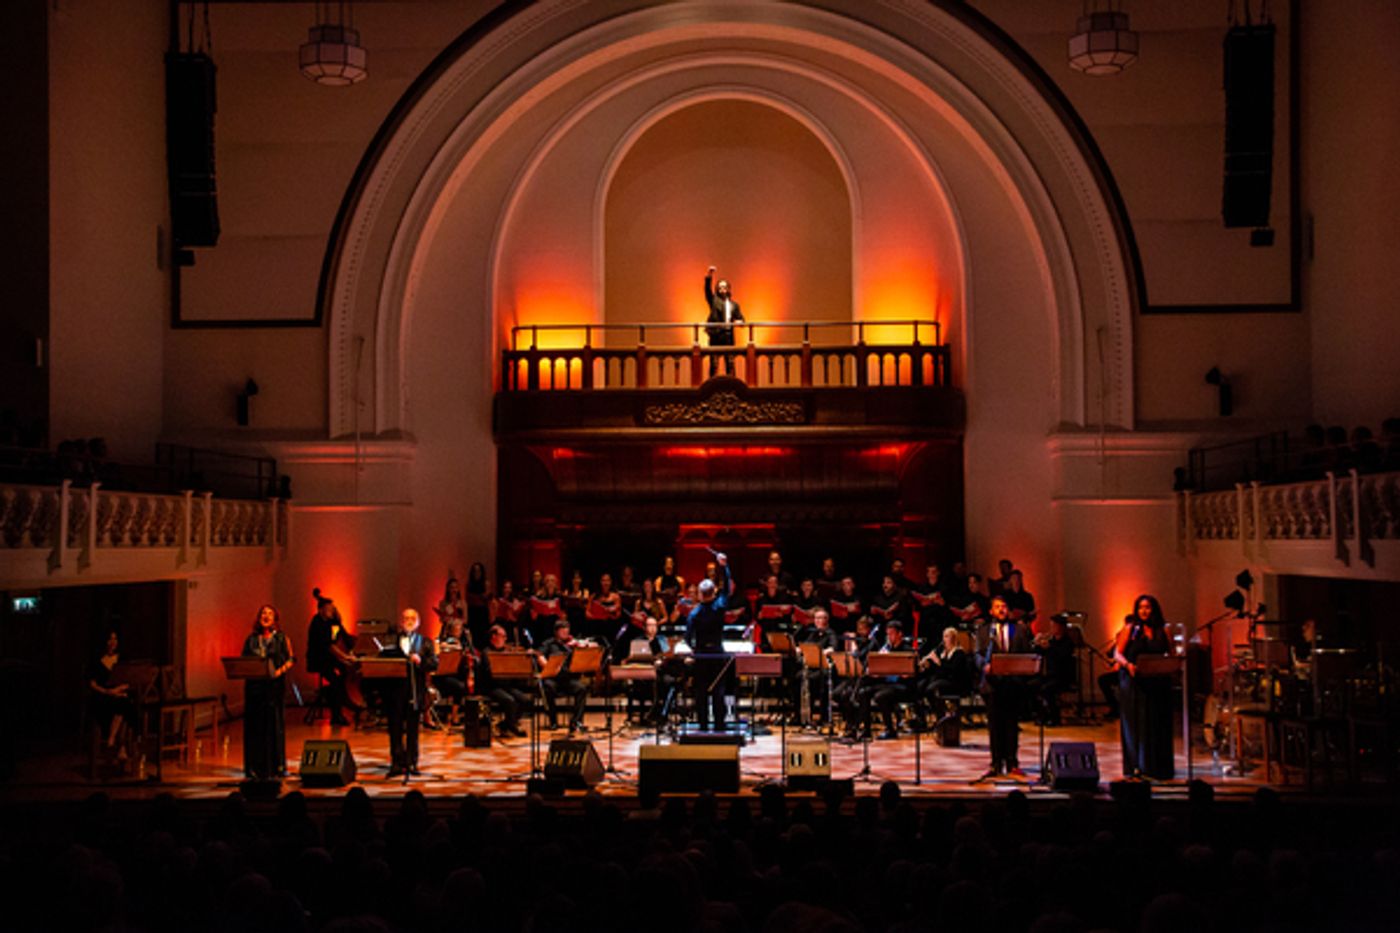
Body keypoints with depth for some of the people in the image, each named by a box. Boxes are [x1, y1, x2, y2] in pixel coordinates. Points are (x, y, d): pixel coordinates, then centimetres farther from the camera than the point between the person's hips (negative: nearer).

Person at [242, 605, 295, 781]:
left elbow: (291, 659, 0)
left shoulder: (281, 638, 4)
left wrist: (280, 670, -17)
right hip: (254, 685, 3)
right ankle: (256, 767, 7)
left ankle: (275, 767, 4)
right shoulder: (252, 639, 12)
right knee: (254, 724, 1)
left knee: (274, 723, -2)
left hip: (274, 685, -3)